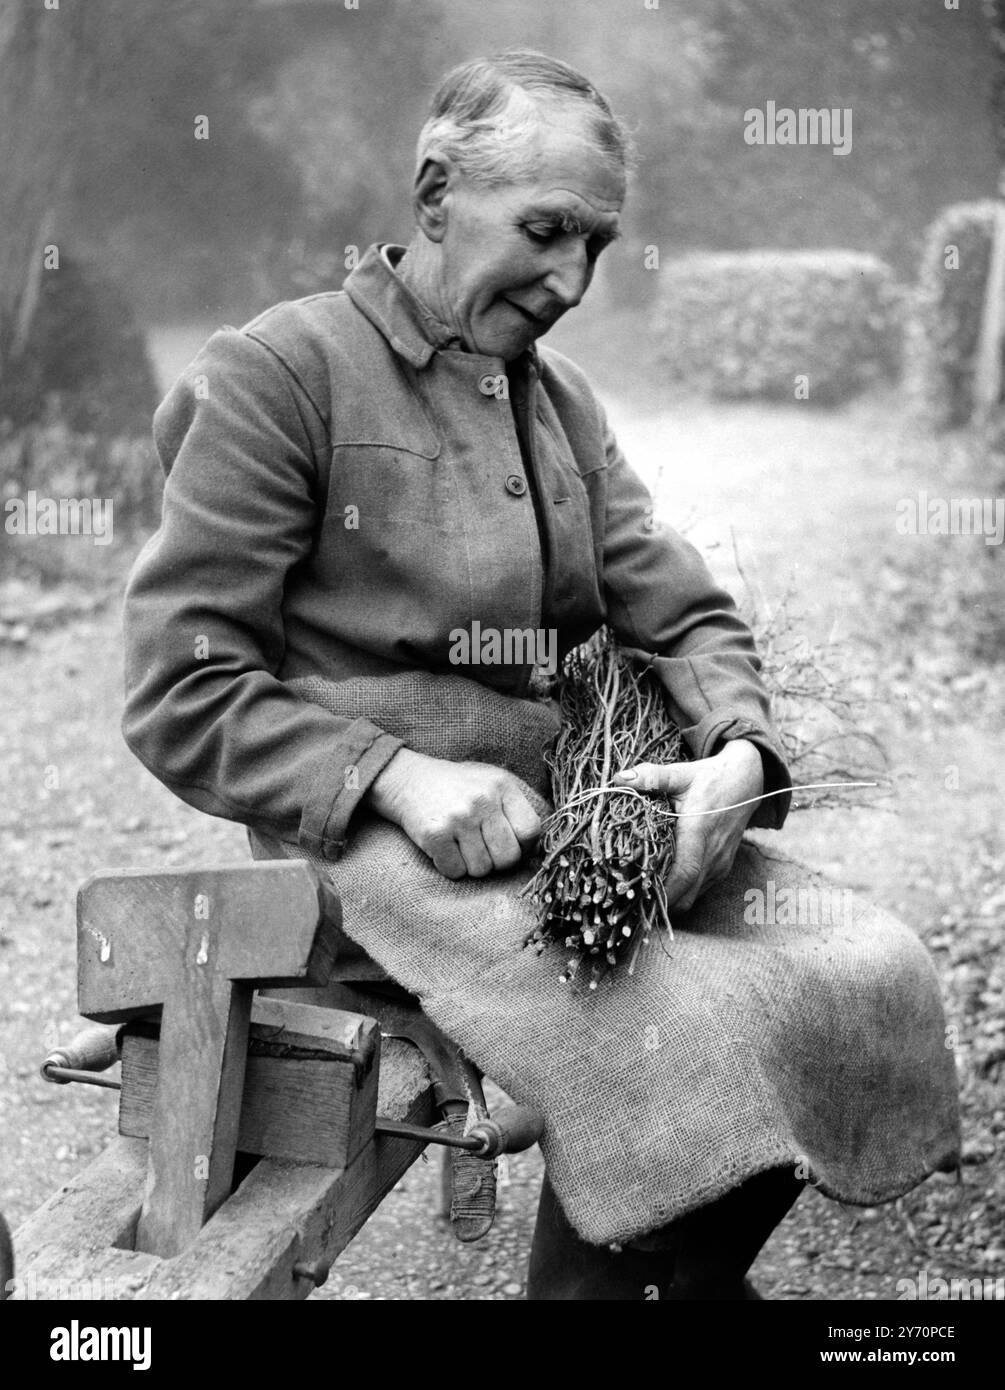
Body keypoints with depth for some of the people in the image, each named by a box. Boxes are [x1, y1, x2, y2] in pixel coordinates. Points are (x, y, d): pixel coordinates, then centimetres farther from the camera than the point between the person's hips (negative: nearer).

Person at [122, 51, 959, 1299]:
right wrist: (399, 776, -21)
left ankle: (697, 1277, 7)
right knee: (678, 1040, -29)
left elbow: (683, 616, 15)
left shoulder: (560, 399, 18)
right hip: (376, 841, -7)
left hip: (580, 812, 7)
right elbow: (178, 692, -8)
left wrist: (739, 750, -8)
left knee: (872, 969, -10)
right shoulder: (278, 374, -4)